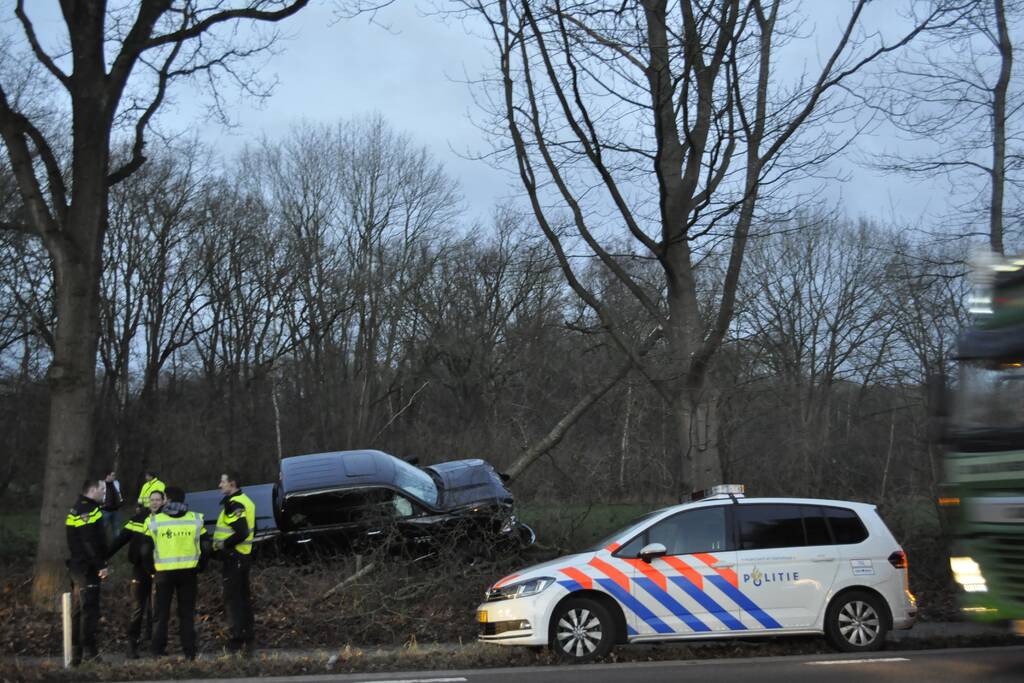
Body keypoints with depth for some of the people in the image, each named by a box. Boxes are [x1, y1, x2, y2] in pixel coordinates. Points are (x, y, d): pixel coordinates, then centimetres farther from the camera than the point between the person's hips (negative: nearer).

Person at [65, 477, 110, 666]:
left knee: (77, 610, 13)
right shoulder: (88, 511, -15)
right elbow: (91, 542, -22)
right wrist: (101, 565, -20)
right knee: (90, 609, -9)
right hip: (88, 568, -10)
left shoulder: (76, 511, 19)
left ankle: (75, 653, 17)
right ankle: (89, 652, -9)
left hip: (76, 566, 10)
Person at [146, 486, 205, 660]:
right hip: (189, 572, 1)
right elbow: (203, 547, 6)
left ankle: (158, 649, 9)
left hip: (164, 573, -1)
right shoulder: (196, 519, -1)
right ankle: (189, 651, 6)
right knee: (187, 613, 9)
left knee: (161, 613, 10)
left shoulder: (154, 521, -5)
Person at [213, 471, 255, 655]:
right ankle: (248, 636, 21)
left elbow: (241, 533, -27)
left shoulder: (234, 504, -18)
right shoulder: (246, 501, 14)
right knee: (244, 597, 15)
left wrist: (223, 544, -15)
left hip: (232, 557, -10)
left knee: (233, 598, -5)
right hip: (244, 555, 10)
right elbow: (249, 531, 20)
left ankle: (238, 639, -5)